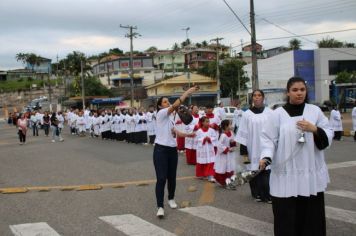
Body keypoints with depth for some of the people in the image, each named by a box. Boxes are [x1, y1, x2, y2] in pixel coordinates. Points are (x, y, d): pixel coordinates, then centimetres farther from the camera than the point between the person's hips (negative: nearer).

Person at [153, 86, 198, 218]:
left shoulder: (171, 116, 16)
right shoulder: (161, 113, -8)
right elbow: (175, 105, -22)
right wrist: (187, 92, -23)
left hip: (172, 150, 7)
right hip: (161, 150, -7)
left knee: (172, 177, 14)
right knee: (161, 178, -11)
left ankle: (171, 199, 35)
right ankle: (160, 207, -8)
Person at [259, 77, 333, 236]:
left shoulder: (315, 111, 6)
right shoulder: (278, 114, 1)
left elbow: (329, 136, 5)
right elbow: (268, 139, -2)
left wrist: (314, 129, -14)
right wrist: (266, 157, -18)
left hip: (311, 174, 2)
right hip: (286, 175, -2)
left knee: (312, 217, 8)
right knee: (287, 218, 0)